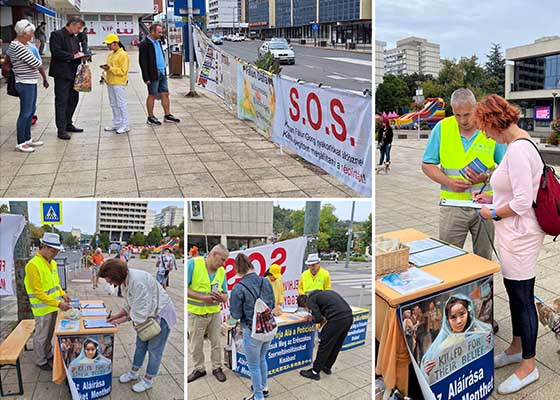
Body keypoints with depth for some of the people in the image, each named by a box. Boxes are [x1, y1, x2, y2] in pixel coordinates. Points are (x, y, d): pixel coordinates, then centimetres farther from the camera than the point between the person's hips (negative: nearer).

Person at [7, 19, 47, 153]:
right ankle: (20, 143, 6)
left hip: (31, 82, 10)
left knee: (31, 111, 16)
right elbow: (36, 63, -21)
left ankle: (27, 138, 27)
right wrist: (39, 61, 3)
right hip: (25, 84, -10)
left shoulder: (22, 44, 10)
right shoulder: (18, 47, -19)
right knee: (25, 113, -3)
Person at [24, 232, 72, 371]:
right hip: (42, 309, -7)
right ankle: (41, 361, 23)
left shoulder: (52, 263, 4)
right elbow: (38, 292, -23)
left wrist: (62, 294, 0)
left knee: (50, 334, 21)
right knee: (41, 336, 8)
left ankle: (49, 355, 37)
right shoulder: (33, 265, -22)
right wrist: (58, 304, -25)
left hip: (53, 307, 7)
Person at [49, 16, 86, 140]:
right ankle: (61, 129, 1)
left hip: (73, 73, 9)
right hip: (62, 74, -8)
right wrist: (73, 56, -19)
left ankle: (68, 124, 28)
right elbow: (56, 52, -20)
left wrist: (81, 55, 1)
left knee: (73, 100, 15)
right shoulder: (57, 35, -9)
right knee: (61, 102, -3)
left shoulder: (74, 38, 16)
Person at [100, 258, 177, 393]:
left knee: (154, 349, 7)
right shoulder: (125, 279, -5)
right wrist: (116, 315, -1)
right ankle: (134, 372, 39)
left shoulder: (137, 281, -34)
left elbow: (140, 310, -30)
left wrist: (123, 319, -16)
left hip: (161, 315, -9)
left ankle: (148, 380, 23)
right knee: (140, 344, 21)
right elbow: (129, 304, 8)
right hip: (148, 314, 9)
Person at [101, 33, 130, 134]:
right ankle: (116, 124, 21)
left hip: (119, 83, -9)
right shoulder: (110, 54, 16)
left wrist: (110, 68, -20)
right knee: (113, 104, 13)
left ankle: (125, 126, -1)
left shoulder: (123, 55, -10)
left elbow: (123, 71, -16)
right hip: (110, 83, 9)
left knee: (121, 104, -5)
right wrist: (105, 68, 3)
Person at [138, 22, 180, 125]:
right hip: (153, 75, -8)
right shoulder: (145, 44, -12)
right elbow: (142, 62, -15)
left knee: (165, 94, 9)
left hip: (162, 74, 8)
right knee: (152, 96, 1)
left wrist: (165, 72, 17)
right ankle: (150, 117, 11)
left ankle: (167, 115, 17)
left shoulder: (158, 42, 13)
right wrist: (146, 78, -18)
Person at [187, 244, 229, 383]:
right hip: (196, 313, -3)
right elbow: (185, 288, -18)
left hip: (215, 313, 3)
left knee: (216, 342, 12)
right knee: (196, 344, 10)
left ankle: (217, 368, 29)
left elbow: (225, 296, 5)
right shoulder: (193, 264, -14)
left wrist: (220, 297, -19)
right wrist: (202, 297, -26)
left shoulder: (222, 271, 0)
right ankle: (198, 369, 29)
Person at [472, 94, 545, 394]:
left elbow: (522, 203, -26)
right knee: (515, 293, 22)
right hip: (515, 235, 10)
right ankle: (516, 348, 41)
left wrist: (493, 213, -11)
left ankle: (528, 366, 23)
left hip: (520, 236, -10)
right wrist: (492, 197, 12)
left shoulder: (517, 149, -24)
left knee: (522, 297, 5)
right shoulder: (519, 143, 8)